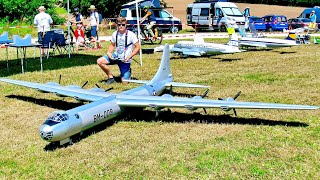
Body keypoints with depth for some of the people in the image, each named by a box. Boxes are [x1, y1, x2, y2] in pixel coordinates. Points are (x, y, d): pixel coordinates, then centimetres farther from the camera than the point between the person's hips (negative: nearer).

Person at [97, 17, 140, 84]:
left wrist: (129, 56, -21)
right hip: (116, 56, 4)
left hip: (125, 60, -4)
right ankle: (110, 77, 3)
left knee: (124, 82, -7)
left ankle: (128, 71, 29)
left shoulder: (131, 34, -14)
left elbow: (137, 47, -10)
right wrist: (109, 52, -7)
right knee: (99, 61, -16)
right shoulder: (115, 34, -1)